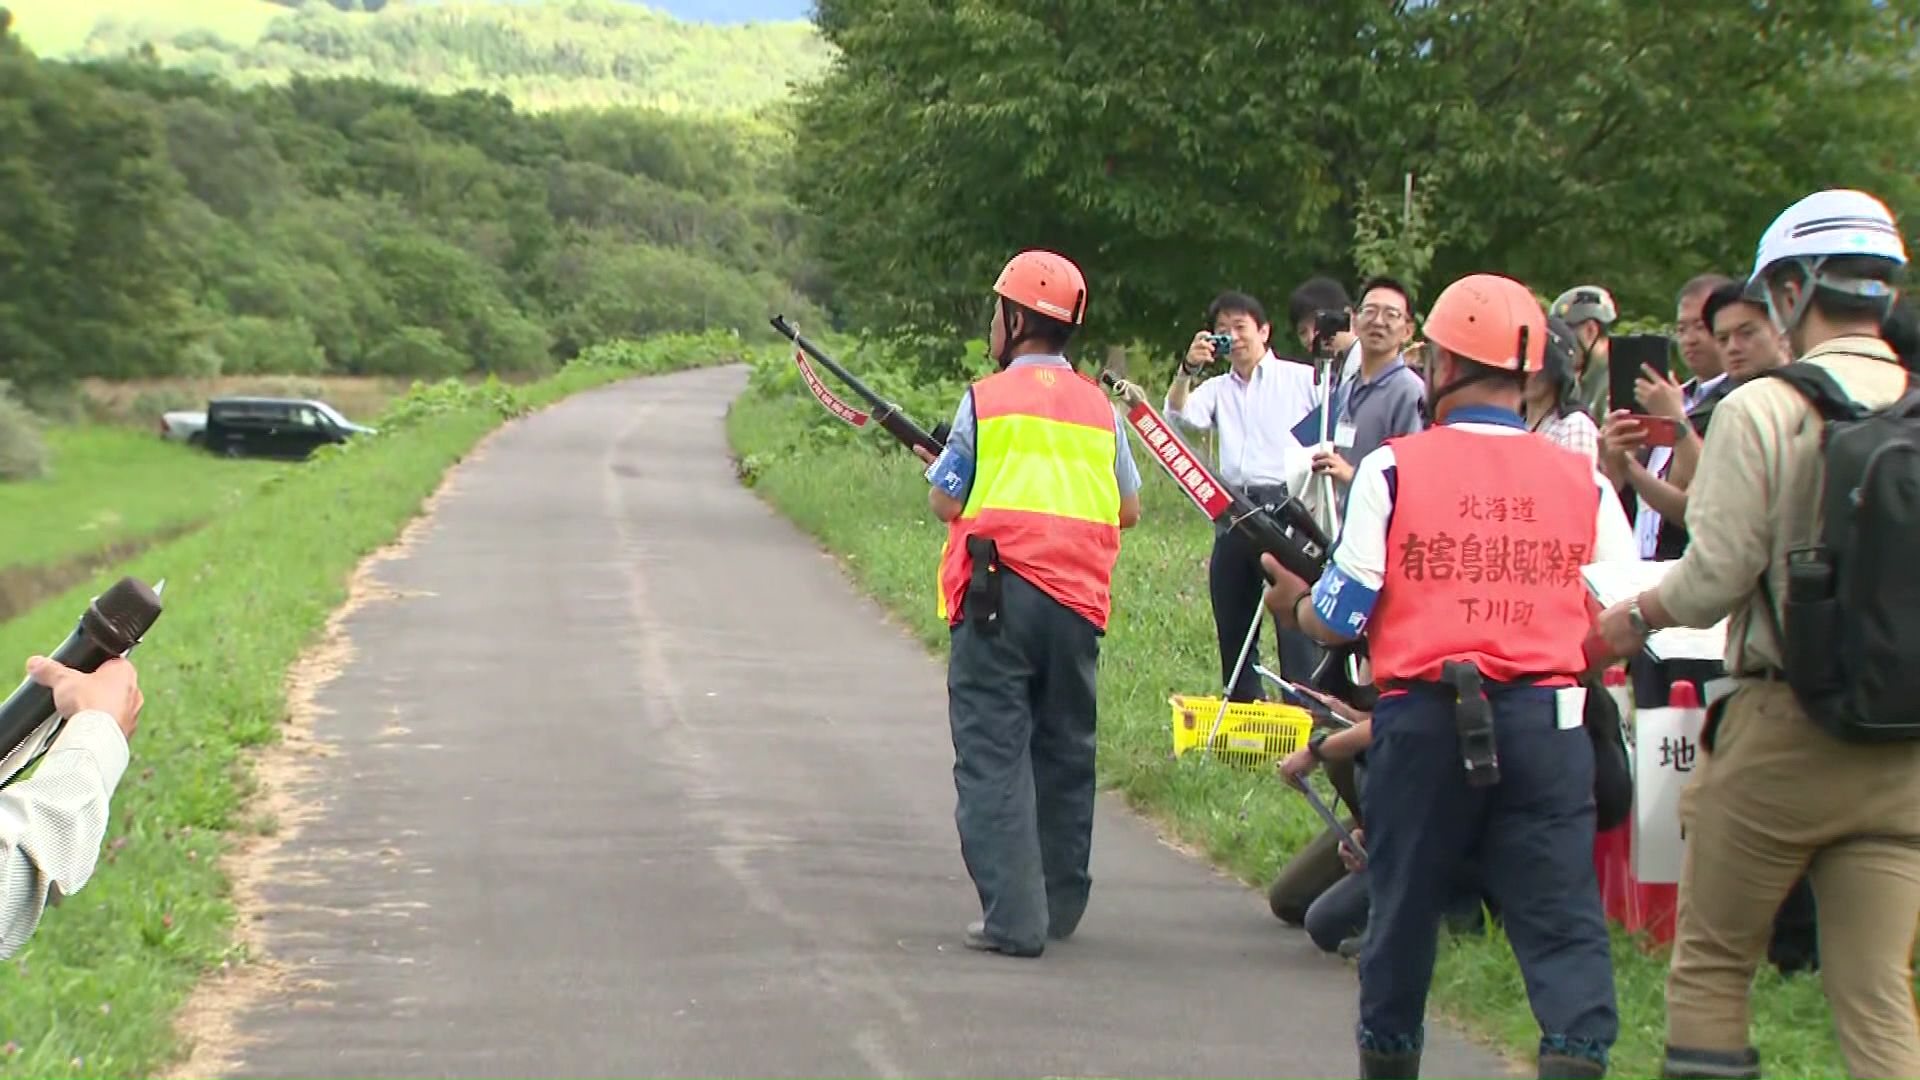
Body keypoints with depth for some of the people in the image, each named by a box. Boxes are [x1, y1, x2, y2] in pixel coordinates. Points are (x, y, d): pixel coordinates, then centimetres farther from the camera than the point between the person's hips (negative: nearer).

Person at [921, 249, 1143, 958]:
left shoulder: (987, 400, -3)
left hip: (998, 594, -4)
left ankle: (1013, 918, -12)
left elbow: (947, 502, 0)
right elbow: (1129, 509, 16)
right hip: (1076, 599, 4)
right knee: (1065, 751, 16)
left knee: (993, 754, -4)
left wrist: (937, 469, 21)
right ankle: (1060, 906, 25)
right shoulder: (1100, 407, 10)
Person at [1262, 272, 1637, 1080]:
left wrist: (1294, 603, 22)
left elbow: (1340, 617, 0)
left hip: (1423, 719, 0)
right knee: (1560, 914, -2)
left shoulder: (1393, 468, -1)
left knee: (1404, 905, 15)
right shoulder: (1582, 482, 6)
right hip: (1546, 723, 1)